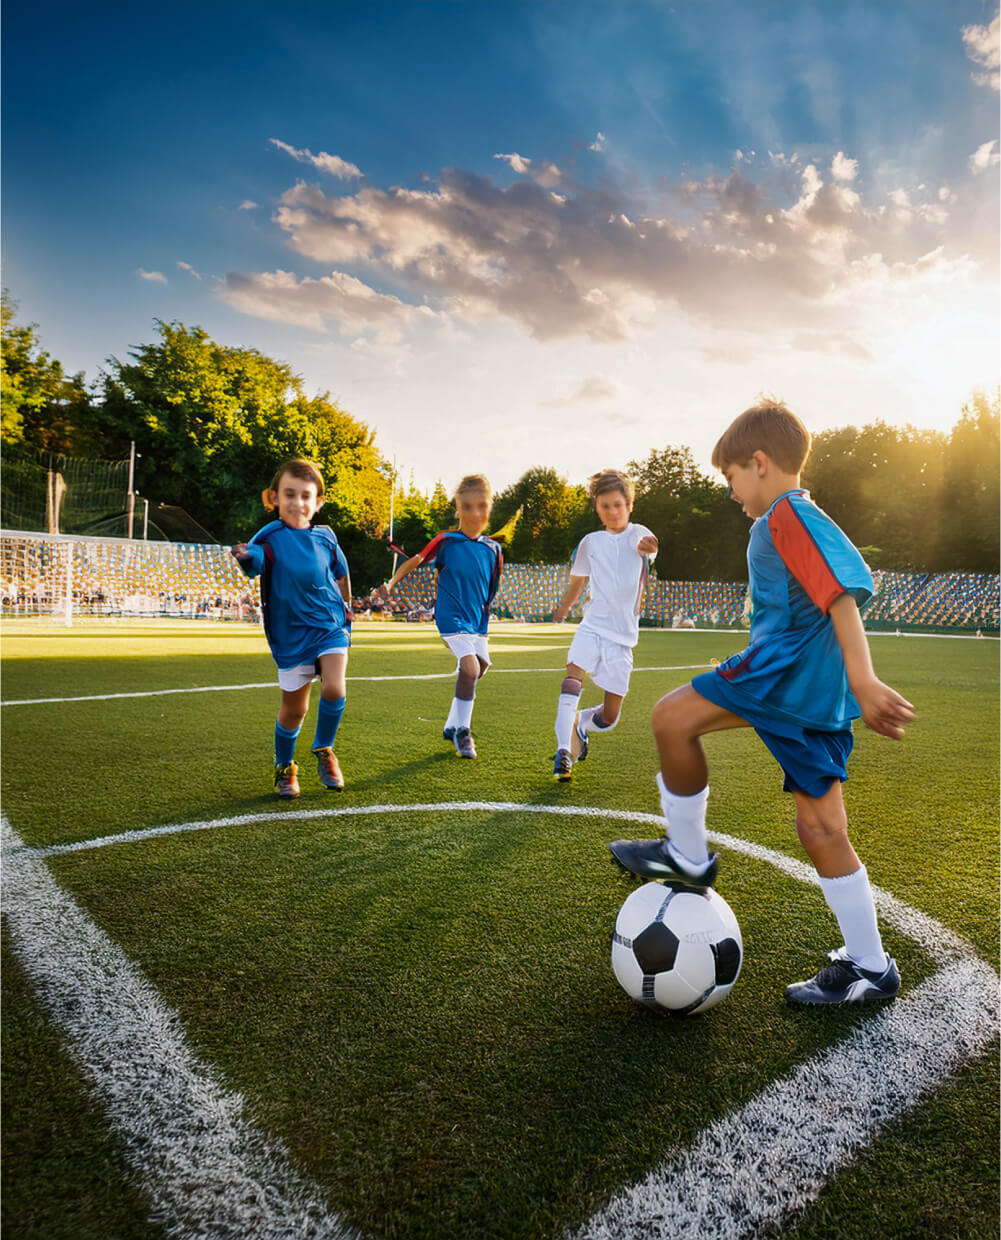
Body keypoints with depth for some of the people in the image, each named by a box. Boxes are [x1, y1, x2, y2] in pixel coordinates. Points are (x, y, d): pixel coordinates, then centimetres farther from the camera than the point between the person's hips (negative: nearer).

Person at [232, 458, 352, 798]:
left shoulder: (325, 536, -1)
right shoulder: (272, 537, -12)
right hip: (292, 634, -2)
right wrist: (245, 557, -57)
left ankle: (324, 750, 10)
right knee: (293, 709, 6)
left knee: (334, 689, -18)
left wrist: (345, 607, 22)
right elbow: (256, 560, -35)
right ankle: (285, 767, 32)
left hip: (331, 626, 2)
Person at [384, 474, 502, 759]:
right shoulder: (446, 541, -9)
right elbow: (416, 560, 0)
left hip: (476, 620, 6)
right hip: (451, 617, -5)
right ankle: (462, 730, -1)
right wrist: (392, 583, -4)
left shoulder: (492, 549, 2)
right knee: (470, 668, -19)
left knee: (476, 671, 10)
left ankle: (453, 727, 29)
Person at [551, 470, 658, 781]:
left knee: (609, 717, 2)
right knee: (573, 676, -29)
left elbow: (645, 543, -28)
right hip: (592, 626, 1)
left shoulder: (637, 533, -2)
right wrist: (563, 608, 16)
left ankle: (580, 724, 34)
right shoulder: (590, 542, 9)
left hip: (623, 634, -1)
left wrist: (647, 545, -50)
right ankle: (563, 750, -27)